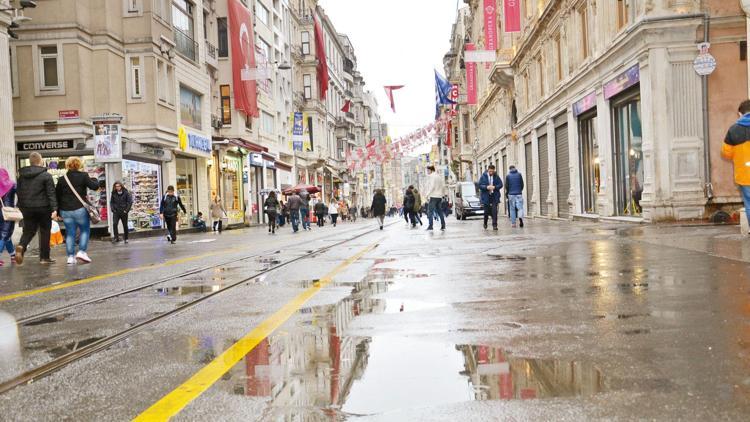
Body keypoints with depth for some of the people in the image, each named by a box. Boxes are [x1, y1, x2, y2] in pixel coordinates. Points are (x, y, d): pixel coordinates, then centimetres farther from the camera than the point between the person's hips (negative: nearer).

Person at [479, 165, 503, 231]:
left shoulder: (496, 177, 3)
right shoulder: (483, 177, -1)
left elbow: (500, 184, 2)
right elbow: (480, 185, -3)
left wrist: (494, 187, -15)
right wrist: (486, 187, -18)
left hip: (494, 196, 0)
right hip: (486, 197, 0)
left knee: (494, 211, -8)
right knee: (486, 211, 7)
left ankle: (494, 225, -6)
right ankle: (485, 224, 30)